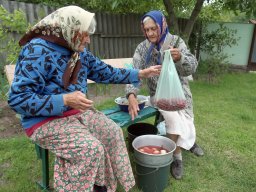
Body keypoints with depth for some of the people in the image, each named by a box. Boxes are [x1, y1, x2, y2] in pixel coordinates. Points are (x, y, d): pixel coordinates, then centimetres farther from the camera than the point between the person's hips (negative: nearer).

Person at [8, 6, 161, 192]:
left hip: (79, 112, 8)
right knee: (90, 148, -24)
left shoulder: (80, 52, 4)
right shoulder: (38, 50, -19)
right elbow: (17, 98, -22)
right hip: (46, 121, -7)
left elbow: (106, 72, 10)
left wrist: (140, 74, 7)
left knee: (113, 132, -6)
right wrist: (65, 100, -30)